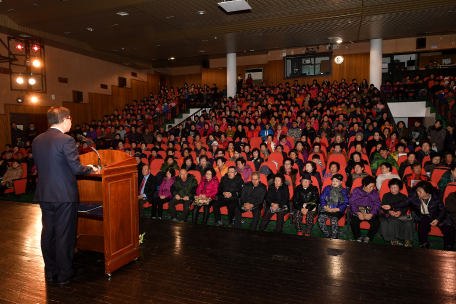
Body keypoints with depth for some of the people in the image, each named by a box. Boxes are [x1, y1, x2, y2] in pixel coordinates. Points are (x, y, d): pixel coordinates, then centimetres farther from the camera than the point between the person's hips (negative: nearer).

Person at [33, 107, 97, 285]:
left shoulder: (37, 140, 6)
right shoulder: (66, 140, -16)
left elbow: (39, 166, 13)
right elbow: (76, 168, -17)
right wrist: (91, 169, 1)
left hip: (44, 194, 7)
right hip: (64, 195, -7)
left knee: (48, 232, 15)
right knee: (64, 234, 4)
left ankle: (50, 272, 28)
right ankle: (64, 274, 16)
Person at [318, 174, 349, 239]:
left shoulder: (344, 191, 10)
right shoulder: (327, 188, 14)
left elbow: (345, 203, 2)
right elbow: (322, 198, 9)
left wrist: (336, 209, -12)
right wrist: (325, 207, -9)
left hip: (337, 210, -2)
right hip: (326, 209, 2)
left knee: (334, 220, -30)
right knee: (320, 219, -24)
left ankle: (334, 237, -12)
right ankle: (327, 235, -9)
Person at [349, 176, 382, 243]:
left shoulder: (375, 193, 15)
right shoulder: (356, 191, 9)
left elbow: (377, 205, 2)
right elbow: (351, 203, -1)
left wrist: (371, 214, -17)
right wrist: (358, 213, -17)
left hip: (371, 213, 2)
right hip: (358, 212, -2)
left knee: (376, 223, -28)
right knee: (353, 222, -31)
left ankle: (368, 237, -6)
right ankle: (358, 237, -7)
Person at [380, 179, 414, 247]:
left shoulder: (404, 197, 18)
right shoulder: (386, 196, 16)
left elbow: (406, 208, 5)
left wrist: (400, 212, -18)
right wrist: (389, 211, -17)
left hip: (401, 215, 1)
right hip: (389, 215, -1)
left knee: (409, 223, -31)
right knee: (394, 221, -36)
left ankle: (408, 240, -19)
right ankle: (394, 239, -22)